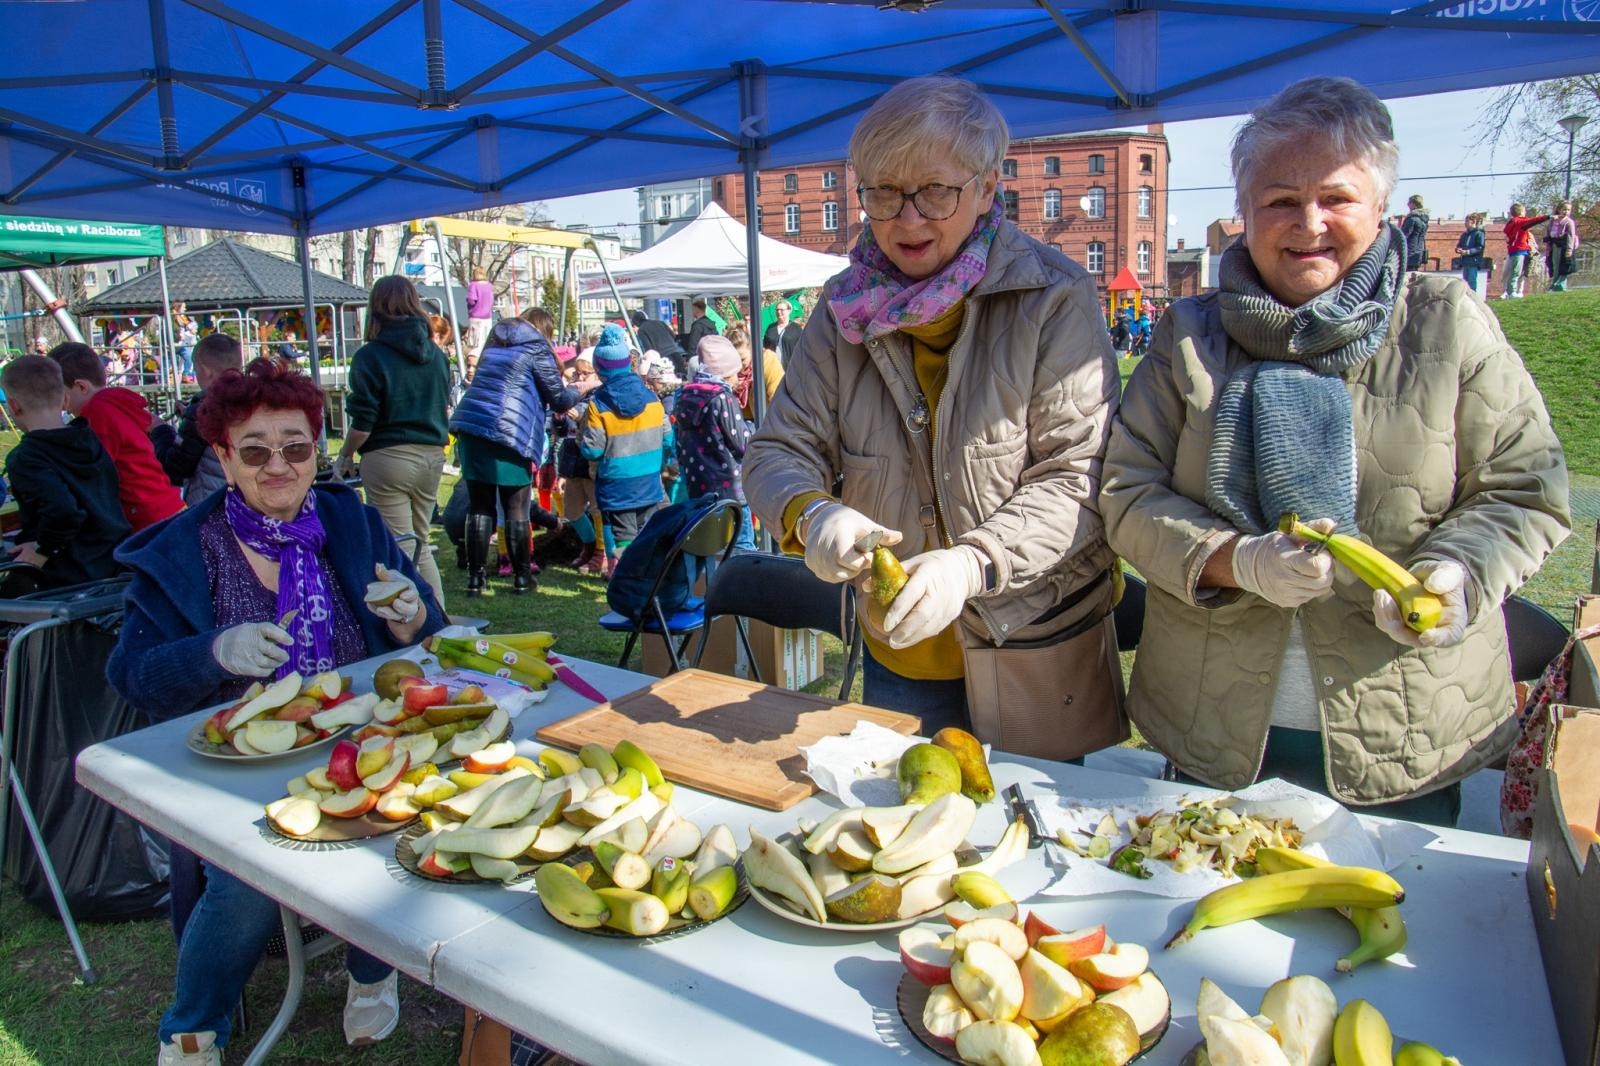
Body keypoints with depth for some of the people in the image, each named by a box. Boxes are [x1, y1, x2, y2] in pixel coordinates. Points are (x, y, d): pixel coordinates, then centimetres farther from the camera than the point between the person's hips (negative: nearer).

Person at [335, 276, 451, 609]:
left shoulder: (370, 356, -9)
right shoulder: (435, 354, 7)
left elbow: (363, 421, -11)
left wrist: (345, 456, 4)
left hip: (389, 457, -6)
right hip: (432, 456, 6)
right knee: (420, 545, 17)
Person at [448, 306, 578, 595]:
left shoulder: (495, 343, 21)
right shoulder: (537, 348, 1)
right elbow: (558, 398, 2)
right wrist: (575, 392, 24)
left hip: (470, 426, 6)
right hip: (509, 434, -6)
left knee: (479, 508, 9)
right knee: (517, 511, 5)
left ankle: (475, 577, 10)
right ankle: (521, 577, 13)